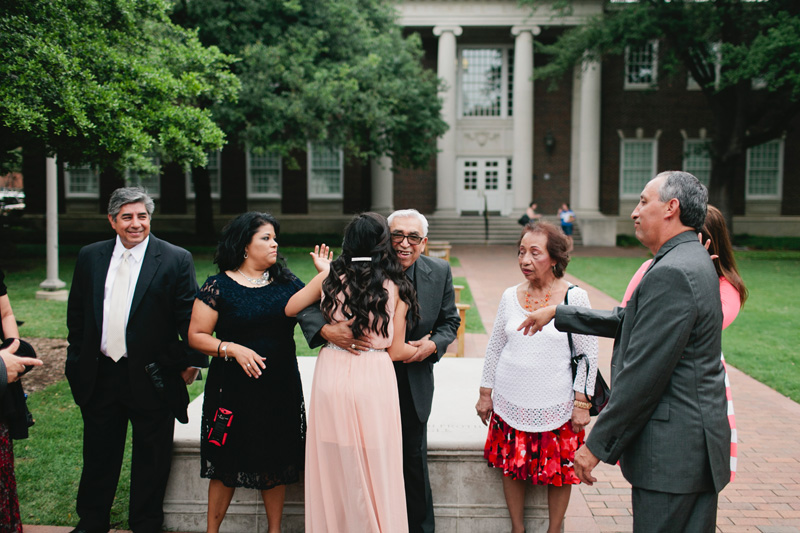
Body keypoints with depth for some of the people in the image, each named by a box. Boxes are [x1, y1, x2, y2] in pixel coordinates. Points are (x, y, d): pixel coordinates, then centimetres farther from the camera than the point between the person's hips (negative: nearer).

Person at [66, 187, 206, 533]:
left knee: (150, 460, 11)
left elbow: (190, 318, -8)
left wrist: (190, 362, -13)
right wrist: (76, 362, 9)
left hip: (151, 380, -3)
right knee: (98, 455, 18)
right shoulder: (90, 257, 5)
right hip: (99, 376, 4)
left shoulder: (176, 260, -7)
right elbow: (76, 314, 11)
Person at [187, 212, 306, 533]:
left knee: (276, 463, 12)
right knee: (228, 464, 9)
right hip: (233, 389, -3)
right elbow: (196, 336, -6)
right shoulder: (219, 286, -5)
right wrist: (232, 348, -19)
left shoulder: (287, 283, 5)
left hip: (281, 388, 3)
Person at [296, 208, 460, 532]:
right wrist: (326, 329, -35)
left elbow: (450, 322, 7)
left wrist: (434, 344, -14)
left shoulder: (439, 272, -6)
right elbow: (306, 306, -14)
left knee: (414, 460, 16)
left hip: (414, 383, 2)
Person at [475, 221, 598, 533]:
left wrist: (581, 403, -7)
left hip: (556, 405, -3)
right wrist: (485, 394, 10)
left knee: (559, 472, 8)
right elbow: (494, 348, 11)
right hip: (510, 402, 3)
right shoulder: (510, 296, 2)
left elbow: (588, 354, -4)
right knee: (512, 467, 10)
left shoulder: (575, 297, -7)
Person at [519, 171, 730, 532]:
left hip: (673, 452, -10)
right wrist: (557, 313, 23)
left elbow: (643, 373, -23)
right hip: (696, 444, 10)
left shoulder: (670, 274, -21)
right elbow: (626, 322, 20)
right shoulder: (692, 262, 12)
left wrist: (596, 445, -16)